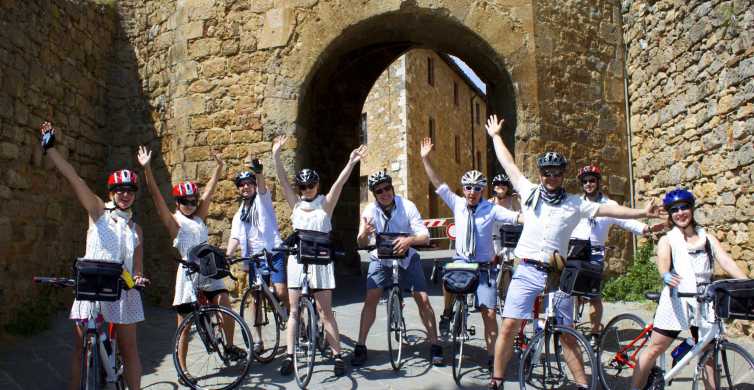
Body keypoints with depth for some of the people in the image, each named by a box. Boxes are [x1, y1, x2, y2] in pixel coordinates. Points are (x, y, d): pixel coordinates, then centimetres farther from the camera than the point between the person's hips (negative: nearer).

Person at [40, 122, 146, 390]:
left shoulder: (135, 229, 12)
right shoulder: (98, 211, 4)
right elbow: (73, 179, -7)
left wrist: (138, 278, -10)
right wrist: (49, 147, -15)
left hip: (122, 291, 2)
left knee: (129, 349, 6)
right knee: (81, 349, 4)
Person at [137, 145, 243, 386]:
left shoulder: (199, 216, 12)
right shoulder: (174, 221, -2)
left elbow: (210, 190, 9)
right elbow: (156, 196, -13)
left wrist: (219, 167, 5)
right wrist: (147, 168, -23)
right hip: (188, 271, -4)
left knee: (225, 305, -13)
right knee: (184, 325, 3)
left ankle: (231, 347, 7)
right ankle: (183, 371, 13)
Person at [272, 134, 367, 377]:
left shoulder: (326, 204, 1)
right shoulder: (295, 203, 7)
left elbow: (339, 183, -14)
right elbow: (283, 180, -2)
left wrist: (351, 163, -27)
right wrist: (276, 155, -12)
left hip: (320, 261, -2)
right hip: (297, 259, 3)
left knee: (325, 311, -1)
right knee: (294, 310, 5)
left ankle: (338, 356, 6)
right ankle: (289, 356, 10)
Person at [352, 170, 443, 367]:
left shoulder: (407, 206, -20)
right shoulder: (370, 210, -16)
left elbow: (425, 236, -24)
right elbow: (361, 244, -18)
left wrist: (409, 240, -46)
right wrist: (363, 234, -42)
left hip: (407, 256, 0)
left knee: (423, 299, -8)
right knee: (371, 298, -14)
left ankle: (435, 346, 6)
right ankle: (360, 347, -2)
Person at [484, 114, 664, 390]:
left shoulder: (575, 204, 8)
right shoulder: (530, 193, 7)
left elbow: (607, 210, 4)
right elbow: (508, 163, 14)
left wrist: (642, 212, -4)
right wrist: (495, 135, 22)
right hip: (527, 272, 0)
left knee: (566, 334, 5)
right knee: (509, 326, -4)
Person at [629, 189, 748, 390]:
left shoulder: (707, 238, 12)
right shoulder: (667, 240, 4)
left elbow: (727, 262, -2)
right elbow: (663, 261, -16)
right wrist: (666, 276, -40)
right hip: (676, 302, -2)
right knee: (654, 349, 0)